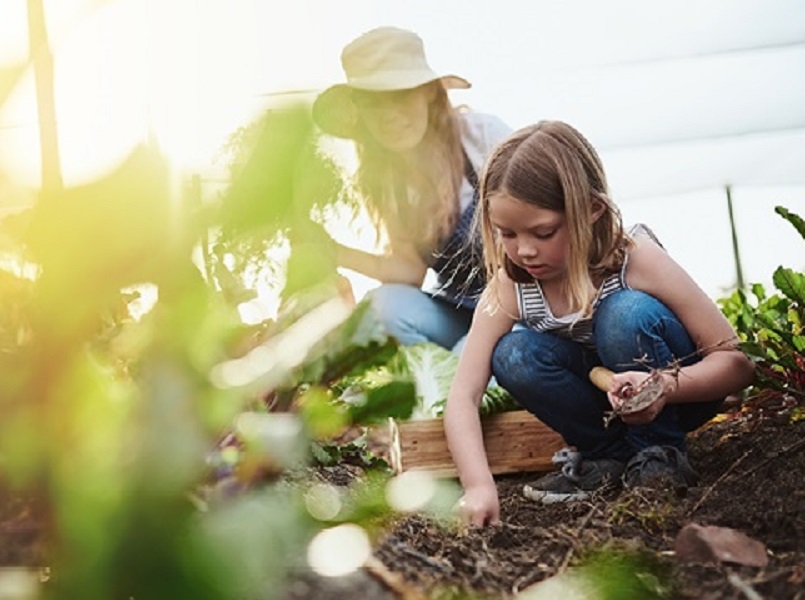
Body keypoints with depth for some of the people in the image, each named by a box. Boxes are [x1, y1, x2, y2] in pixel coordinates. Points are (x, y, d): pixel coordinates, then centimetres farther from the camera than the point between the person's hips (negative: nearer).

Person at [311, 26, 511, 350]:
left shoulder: (482, 133, -12)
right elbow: (411, 271, -3)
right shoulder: (382, 178, -1)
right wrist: (339, 253, -19)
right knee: (390, 302, -25)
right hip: (458, 314, 5)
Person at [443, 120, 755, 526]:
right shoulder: (509, 287, -18)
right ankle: (609, 454, -5)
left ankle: (659, 452, -12)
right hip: (608, 398, 3)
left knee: (626, 313, -33)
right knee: (513, 357, -24)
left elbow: (736, 361, -25)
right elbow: (463, 397, -22)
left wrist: (665, 386, -45)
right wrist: (479, 485, -38)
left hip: (680, 392, -3)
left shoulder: (635, 259, -26)